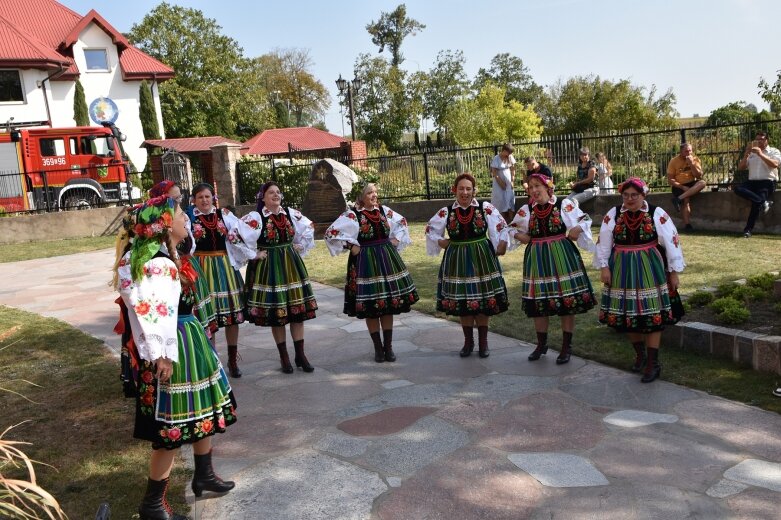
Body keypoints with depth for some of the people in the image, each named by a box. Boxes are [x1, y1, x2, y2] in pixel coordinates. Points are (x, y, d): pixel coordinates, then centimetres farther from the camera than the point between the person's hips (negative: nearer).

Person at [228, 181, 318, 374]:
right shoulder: (255, 217, -11)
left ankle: (300, 355, 15)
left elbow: (309, 228, 21)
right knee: (276, 314, 3)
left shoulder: (291, 213, 5)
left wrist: (300, 247, 11)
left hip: (291, 265, 4)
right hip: (268, 268, -4)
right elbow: (234, 237, -18)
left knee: (298, 309, 4)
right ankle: (284, 357, 16)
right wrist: (253, 255, -12)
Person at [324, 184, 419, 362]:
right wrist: (351, 246, -11)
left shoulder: (384, 210, 6)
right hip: (365, 263, -4)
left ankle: (388, 346, 16)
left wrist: (396, 239, 10)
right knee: (371, 309, 2)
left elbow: (402, 222, 24)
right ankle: (378, 348, 15)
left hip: (387, 260, 4)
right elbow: (331, 233, -13)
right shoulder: (352, 215, -8)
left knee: (389, 305, 6)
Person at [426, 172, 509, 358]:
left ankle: (483, 341, 19)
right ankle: (468, 341, 22)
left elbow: (501, 229, 4)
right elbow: (430, 230, 13)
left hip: (482, 258, -1)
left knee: (484, 301, 4)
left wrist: (501, 246, -5)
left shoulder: (486, 208, -3)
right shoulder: (446, 212, 0)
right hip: (456, 260, 1)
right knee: (461, 301, 7)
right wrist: (441, 242, 1)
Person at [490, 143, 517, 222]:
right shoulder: (496, 159, -15)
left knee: (511, 201, 2)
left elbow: (513, 170, 5)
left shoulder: (510, 157, -1)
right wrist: (501, 183, -12)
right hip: (499, 183, -4)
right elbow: (494, 173, -14)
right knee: (501, 202, -1)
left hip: (509, 183, 4)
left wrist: (512, 181, -2)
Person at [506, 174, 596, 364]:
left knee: (567, 302, 1)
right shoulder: (526, 210, 5)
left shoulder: (564, 204, -5)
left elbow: (585, 220, 2)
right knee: (539, 303, 9)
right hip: (537, 259, 3)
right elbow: (512, 228, 17)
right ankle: (541, 344, 27)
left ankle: (566, 347, 14)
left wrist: (576, 231, -14)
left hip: (562, 257, -3)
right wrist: (520, 236, -1)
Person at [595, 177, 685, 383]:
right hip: (622, 270, 2)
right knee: (628, 313, 9)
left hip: (650, 270, -2)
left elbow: (671, 242, -1)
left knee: (652, 314, -2)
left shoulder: (657, 214, -5)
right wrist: (603, 267, -3)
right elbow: (603, 243, 4)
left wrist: (674, 271, 0)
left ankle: (653, 363, 7)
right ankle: (640, 354, 30)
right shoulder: (612, 215, 0)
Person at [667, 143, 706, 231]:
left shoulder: (695, 159, 2)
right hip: (679, 186, -3)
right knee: (685, 199, -32)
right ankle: (687, 225, -28)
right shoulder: (674, 161, -5)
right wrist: (682, 187, -19)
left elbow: (699, 176, -6)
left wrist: (691, 164, -17)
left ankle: (679, 199, -36)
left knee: (702, 183, -30)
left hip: (692, 185, 3)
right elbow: (670, 179, -7)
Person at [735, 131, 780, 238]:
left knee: (756, 202, -26)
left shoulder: (774, 151, 7)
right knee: (738, 189, -27)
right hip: (752, 182, 5)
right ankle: (763, 202, -31)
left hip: (767, 182, -4)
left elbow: (775, 164, -13)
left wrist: (760, 154, -16)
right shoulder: (751, 153, 19)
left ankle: (748, 230, -20)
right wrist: (746, 154, -3)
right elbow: (740, 167, 10)